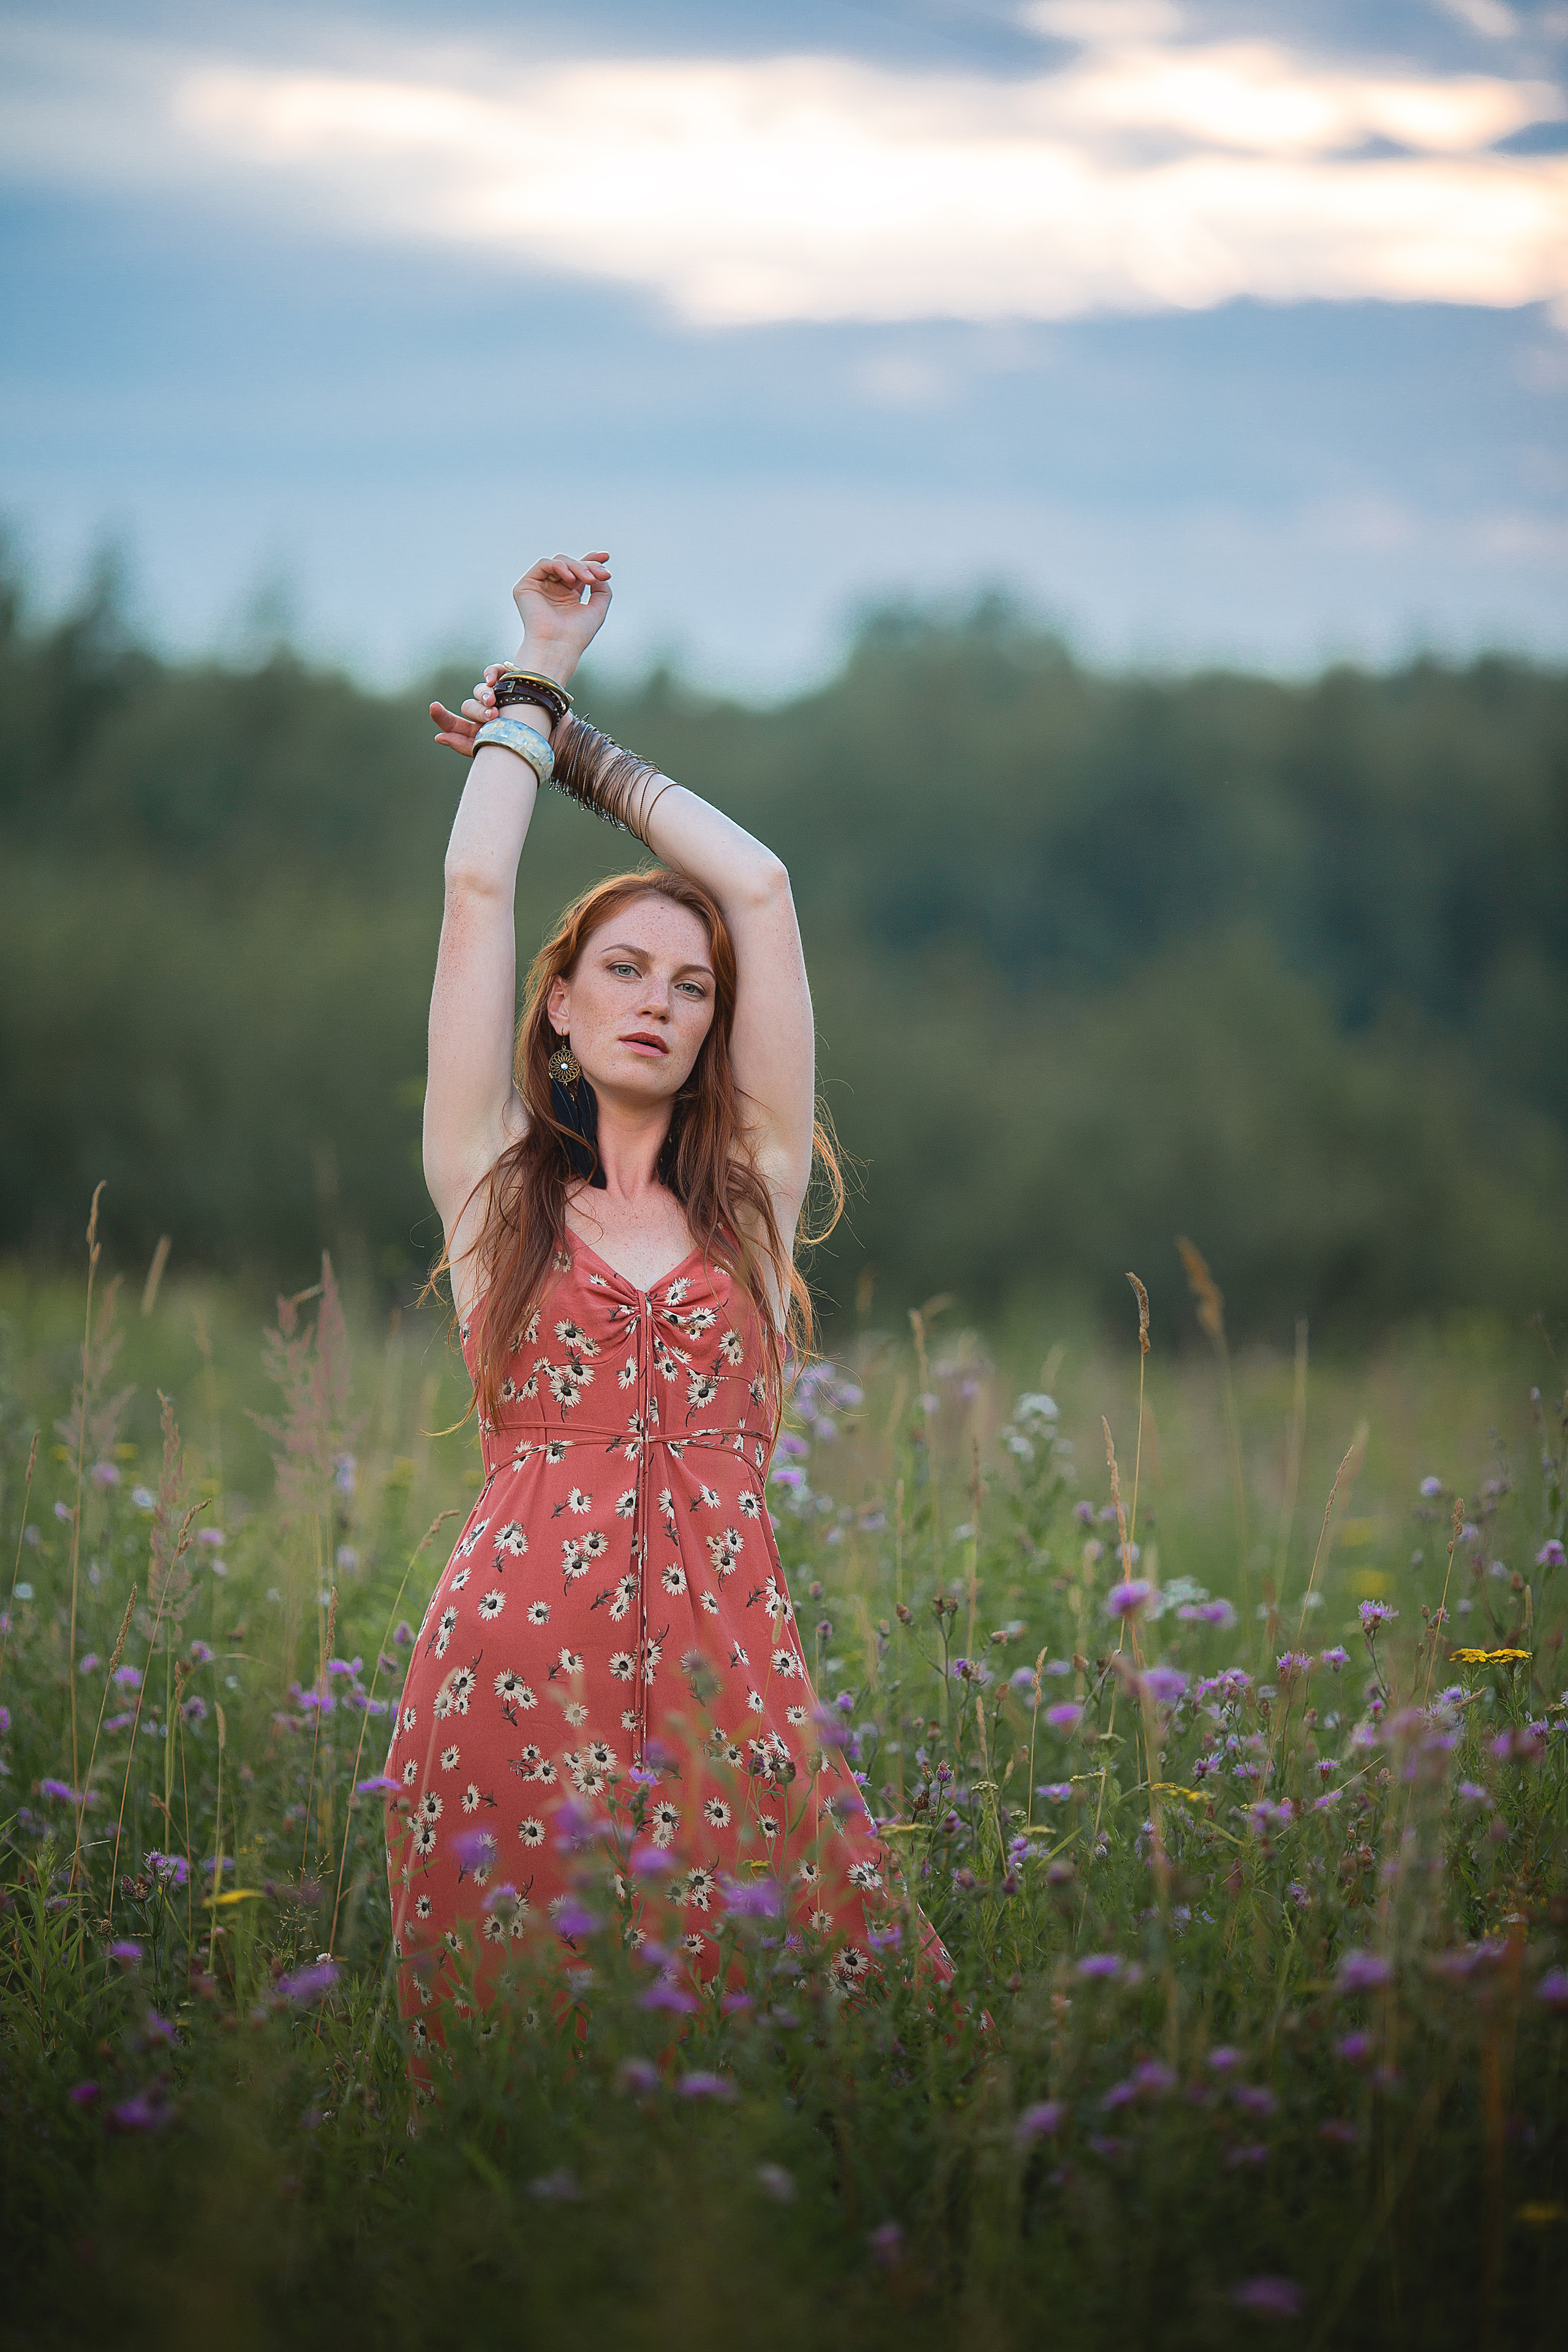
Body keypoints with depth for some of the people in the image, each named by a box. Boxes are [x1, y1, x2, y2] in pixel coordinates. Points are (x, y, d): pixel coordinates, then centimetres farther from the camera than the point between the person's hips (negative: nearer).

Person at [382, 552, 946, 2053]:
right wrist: (533, 683, 18)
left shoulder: (752, 1192, 13)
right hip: (508, 1672, -1)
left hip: (726, 1675, 1)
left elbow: (760, 884, 11)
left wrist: (579, 746, 20)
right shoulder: (491, 1182, 10)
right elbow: (475, 888, 7)